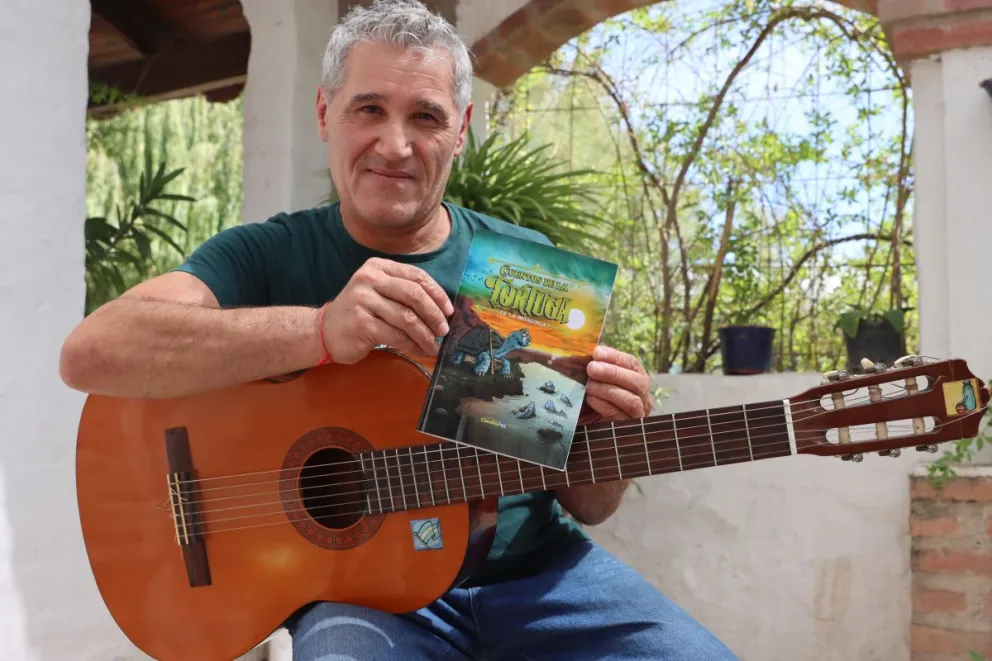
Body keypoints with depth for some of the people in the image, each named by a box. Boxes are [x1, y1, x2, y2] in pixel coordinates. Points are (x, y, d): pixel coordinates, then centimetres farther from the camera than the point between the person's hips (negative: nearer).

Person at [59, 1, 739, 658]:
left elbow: (586, 506, 7)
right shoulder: (269, 256, -2)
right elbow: (90, 354, -22)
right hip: (360, 583, -2)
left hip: (538, 570, 3)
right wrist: (320, 330, -32)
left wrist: (607, 434, -16)